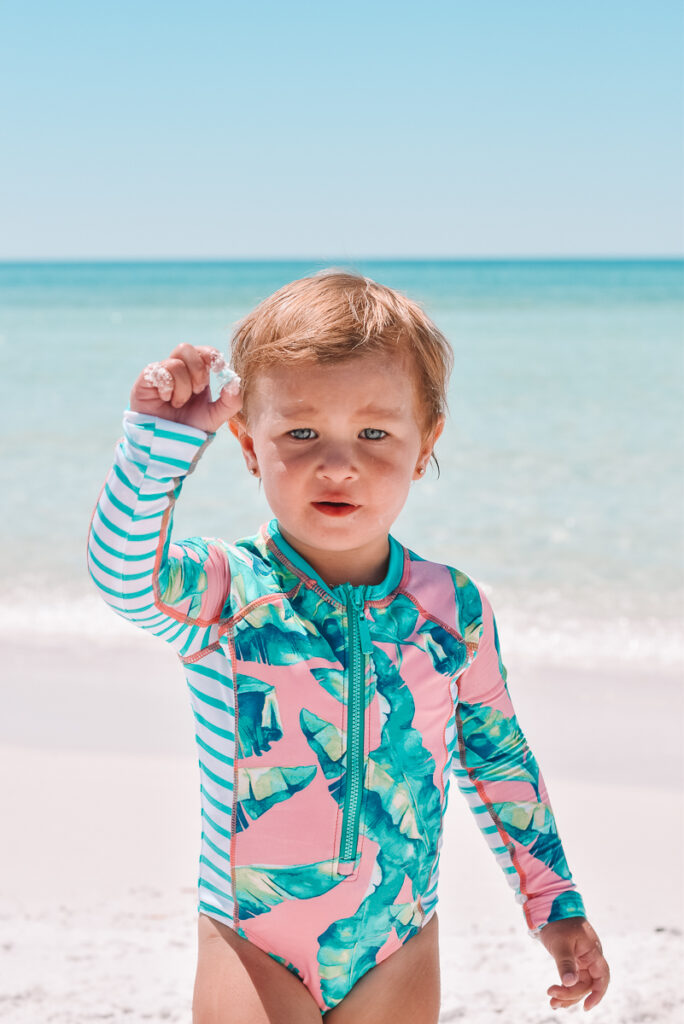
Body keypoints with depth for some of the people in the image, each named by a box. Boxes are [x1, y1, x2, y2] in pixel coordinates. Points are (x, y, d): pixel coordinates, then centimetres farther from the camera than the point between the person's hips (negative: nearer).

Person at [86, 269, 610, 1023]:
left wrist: (555, 904, 11)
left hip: (400, 952, 2)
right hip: (252, 950, -2)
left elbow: (495, 757, 8)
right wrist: (163, 440, -45)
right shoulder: (223, 593, -12)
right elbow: (124, 576, -34)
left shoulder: (454, 610, -5)